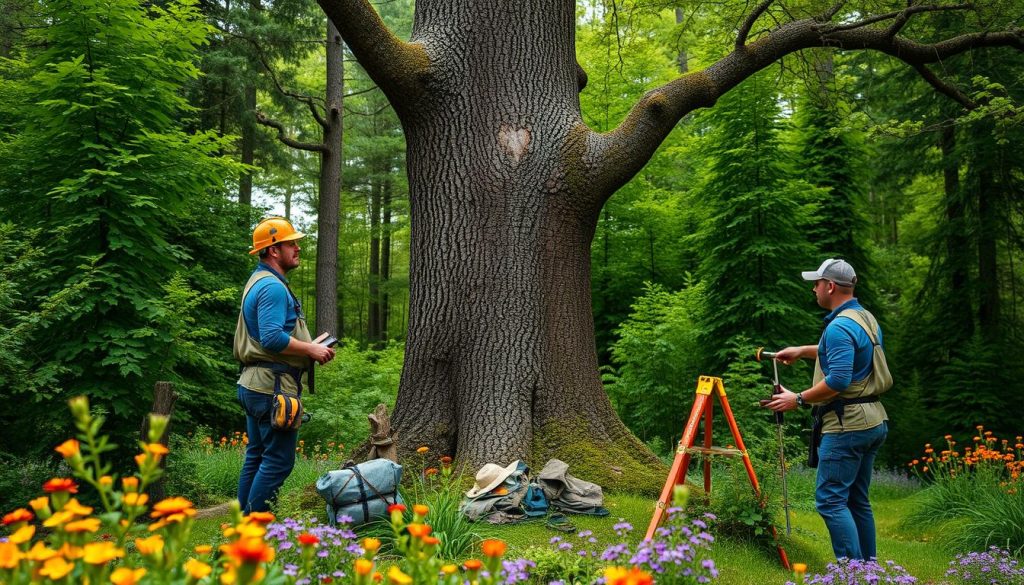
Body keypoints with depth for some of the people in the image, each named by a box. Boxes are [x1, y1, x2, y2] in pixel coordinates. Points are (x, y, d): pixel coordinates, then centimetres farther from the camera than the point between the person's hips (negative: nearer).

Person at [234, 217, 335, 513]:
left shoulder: (258, 282, 19)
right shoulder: (273, 287, -16)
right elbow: (272, 338, -27)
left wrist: (308, 346, 15)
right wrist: (311, 349, -15)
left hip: (255, 384, 11)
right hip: (274, 386, -11)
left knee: (256, 456, 16)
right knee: (278, 460, -5)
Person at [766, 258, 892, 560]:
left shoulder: (839, 327, -17)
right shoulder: (867, 319, 14)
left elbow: (838, 380, -25)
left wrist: (798, 399, -15)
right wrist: (802, 350, 30)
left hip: (847, 425, -10)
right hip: (873, 422, 10)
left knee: (830, 500, -8)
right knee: (858, 500, 15)